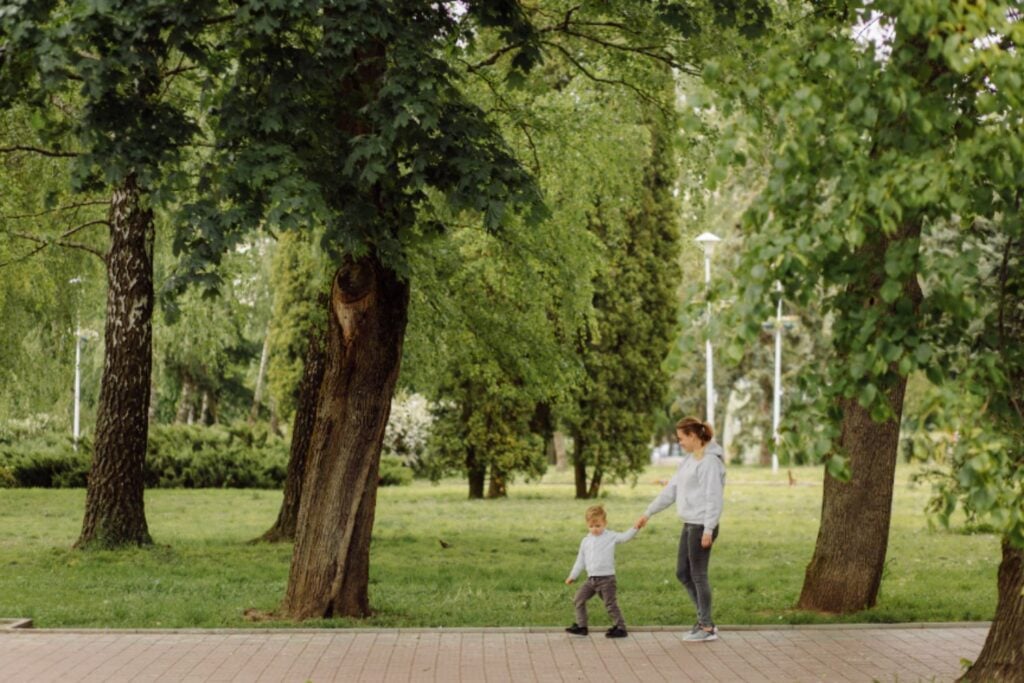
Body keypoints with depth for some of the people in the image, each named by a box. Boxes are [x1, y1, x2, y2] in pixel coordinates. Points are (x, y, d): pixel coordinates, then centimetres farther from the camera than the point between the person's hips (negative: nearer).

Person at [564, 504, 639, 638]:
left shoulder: (611, 537, -3)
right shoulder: (586, 541, 12)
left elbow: (625, 537, -16)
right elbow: (580, 560, 18)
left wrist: (635, 528, -32)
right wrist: (572, 576, 19)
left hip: (606, 578, -6)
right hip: (591, 579, 6)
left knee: (610, 604, -5)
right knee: (579, 599, 5)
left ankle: (620, 628, 5)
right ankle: (581, 626, 15)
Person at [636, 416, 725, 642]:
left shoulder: (710, 461, -14)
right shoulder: (688, 460, 13)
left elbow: (714, 498, -18)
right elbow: (671, 490, 19)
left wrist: (708, 530, -21)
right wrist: (648, 513, 19)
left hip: (702, 526, -9)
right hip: (689, 525, 9)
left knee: (698, 575, -2)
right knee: (682, 573, 12)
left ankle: (707, 628, 8)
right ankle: (704, 620, 21)